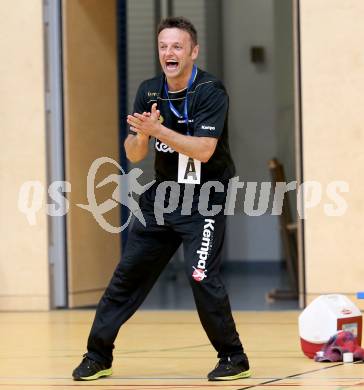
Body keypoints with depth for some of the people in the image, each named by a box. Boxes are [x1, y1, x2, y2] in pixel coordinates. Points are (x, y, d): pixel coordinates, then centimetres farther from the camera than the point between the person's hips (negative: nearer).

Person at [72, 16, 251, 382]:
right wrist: (141, 135, -21)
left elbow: (204, 150, -26)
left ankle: (233, 359, -2)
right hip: (163, 195, 6)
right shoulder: (149, 91, 1)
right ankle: (98, 356, 17)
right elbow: (133, 154, 1)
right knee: (128, 271, 6)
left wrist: (157, 129, -31)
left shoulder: (211, 91, -16)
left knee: (201, 275, -18)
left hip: (205, 199, -6)